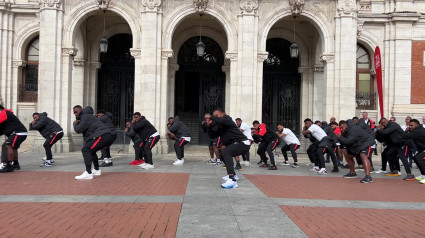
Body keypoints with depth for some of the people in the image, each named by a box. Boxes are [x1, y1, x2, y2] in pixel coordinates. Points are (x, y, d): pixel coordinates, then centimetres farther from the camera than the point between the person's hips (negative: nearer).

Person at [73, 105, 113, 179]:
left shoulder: (85, 116, -5)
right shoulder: (85, 116, 28)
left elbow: (78, 130, -10)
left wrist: (75, 124, 10)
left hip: (101, 136, -11)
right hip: (106, 136, 11)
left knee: (85, 150, -15)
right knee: (91, 150, 29)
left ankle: (88, 173, -23)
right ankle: (96, 170, 39)